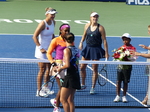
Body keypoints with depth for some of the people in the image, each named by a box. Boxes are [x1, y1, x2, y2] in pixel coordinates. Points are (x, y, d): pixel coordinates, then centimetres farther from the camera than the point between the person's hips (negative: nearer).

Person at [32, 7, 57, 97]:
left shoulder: (53, 22, 4)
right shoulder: (43, 24, -19)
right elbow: (35, 37, -19)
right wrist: (40, 48, -22)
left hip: (49, 48, 8)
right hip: (42, 50, -8)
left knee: (49, 68, 13)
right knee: (42, 70, -5)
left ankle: (45, 88, 27)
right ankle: (39, 91, 1)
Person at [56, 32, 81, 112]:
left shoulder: (67, 50, -13)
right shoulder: (76, 49, 10)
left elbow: (67, 65, -20)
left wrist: (60, 68, -3)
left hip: (69, 76, -8)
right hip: (76, 75, 8)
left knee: (63, 100, -5)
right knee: (70, 100, 12)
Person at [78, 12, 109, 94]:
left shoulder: (100, 28, -10)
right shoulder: (87, 26, 2)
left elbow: (104, 40, -8)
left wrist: (106, 52, -10)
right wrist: (81, 42, 5)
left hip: (96, 49, -4)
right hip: (88, 48, 4)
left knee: (95, 69, 0)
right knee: (82, 67, 6)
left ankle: (93, 88, 10)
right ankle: (83, 84, 25)